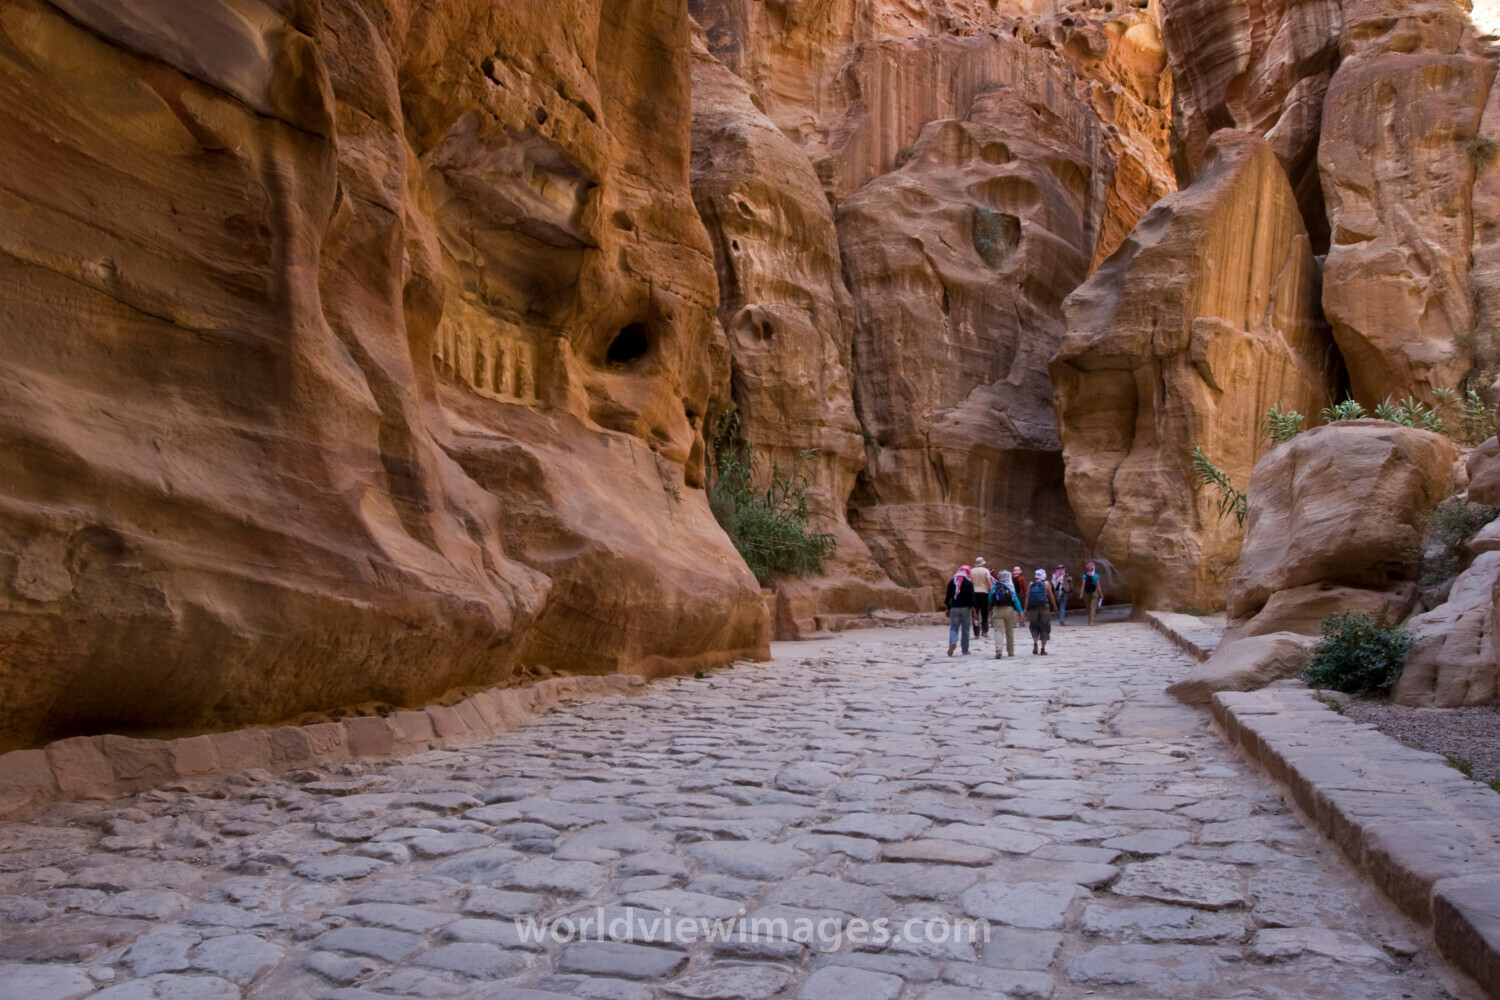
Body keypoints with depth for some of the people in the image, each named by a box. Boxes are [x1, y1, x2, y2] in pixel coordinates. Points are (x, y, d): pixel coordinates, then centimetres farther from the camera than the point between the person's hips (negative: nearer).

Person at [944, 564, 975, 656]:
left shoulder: (952, 581, 6)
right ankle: (965, 650, 11)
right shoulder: (969, 582, -3)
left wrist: (948, 609, 15)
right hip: (966, 608, -2)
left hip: (954, 608, 2)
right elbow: (972, 597, -8)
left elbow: (948, 597, 7)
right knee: (965, 629, 7)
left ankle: (952, 642, -25)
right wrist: (973, 610, -3)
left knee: (953, 627, 3)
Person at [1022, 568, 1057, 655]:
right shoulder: (1046, 584, -1)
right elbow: (1051, 596, 0)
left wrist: (1025, 609, 3)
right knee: (1044, 628, 7)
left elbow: (1027, 597, 1)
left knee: (1034, 627, 15)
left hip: (1033, 608, 2)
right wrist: (1055, 606, 11)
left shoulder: (1031, 584, 5)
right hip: (1044, 608, -2)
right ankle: (1043, 649, 5)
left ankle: (1035, 644, -6)